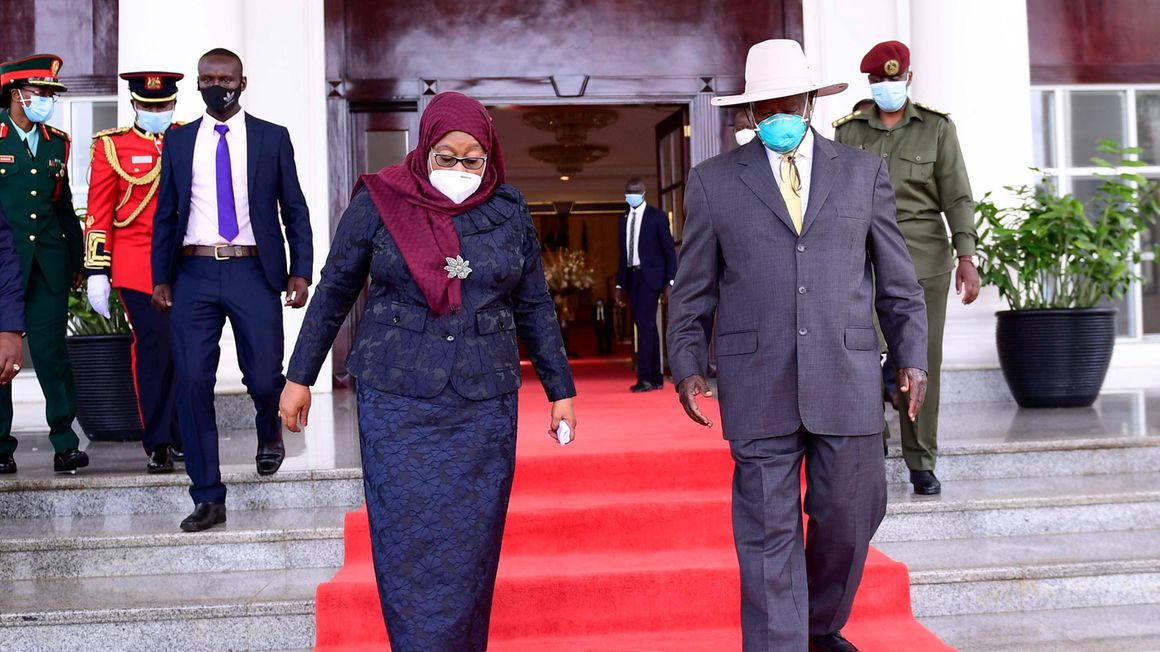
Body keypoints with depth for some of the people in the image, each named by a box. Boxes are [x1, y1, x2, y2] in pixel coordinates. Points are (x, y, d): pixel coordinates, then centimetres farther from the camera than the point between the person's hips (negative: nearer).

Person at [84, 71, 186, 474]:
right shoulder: (111, 145, 4)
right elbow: (98, 214, 2)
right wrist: (97, 272, -3)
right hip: (137, 265, -2)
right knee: (152, 347, -5)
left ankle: (182, 437, 20)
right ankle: (157, 446, 4)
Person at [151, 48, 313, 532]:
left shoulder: (272, 138, 6)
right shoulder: (178, 141, 11)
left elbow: (294, 209, 5)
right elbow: (165, 214, 12)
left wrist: (300, 272, -4)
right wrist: (161, 278, 5)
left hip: (253, 273, -1)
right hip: (194, 273, 2)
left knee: (263, 377, -4)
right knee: (192, 382, -3)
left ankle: (269, 431, 35)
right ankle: (208, 497, 7)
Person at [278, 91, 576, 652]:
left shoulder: (509, 212, 4)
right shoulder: (379, 202, -2)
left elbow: (534, 307, 11)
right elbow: (334, 292, 7)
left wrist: (560, 390, 11)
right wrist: (300, 377, 9)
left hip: (484, 406, 2)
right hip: (398, 402, -1)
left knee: (471, 548, 6)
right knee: (409, 548, -1)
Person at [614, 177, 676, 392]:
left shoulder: (657, 216, -1)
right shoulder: (624, 219, 14)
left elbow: (670, 251, -3)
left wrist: (670, 282, -10)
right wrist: (620, 285, 12)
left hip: (650, 276, -6)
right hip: (632, 277, 6)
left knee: (645, 323, -16)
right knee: (646, 326, 8)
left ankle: (645, 377, -18)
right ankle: (655, 378, 12)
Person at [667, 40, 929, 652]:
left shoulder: (864, 172, 9)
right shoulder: (713, 181, 6)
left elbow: (897, 278, 11)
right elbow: (692, 290, 7)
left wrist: (912, 356, 3)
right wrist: (686, 366, -2)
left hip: (847, 382, 2)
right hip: (757, 387, -1)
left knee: (848, 521, 11)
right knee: (768, 534, 1)